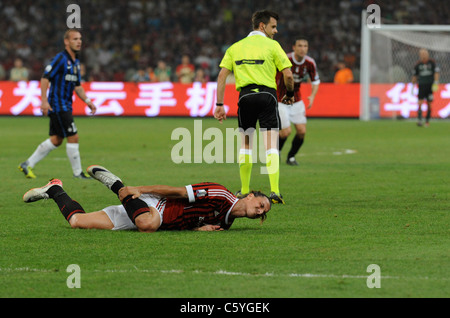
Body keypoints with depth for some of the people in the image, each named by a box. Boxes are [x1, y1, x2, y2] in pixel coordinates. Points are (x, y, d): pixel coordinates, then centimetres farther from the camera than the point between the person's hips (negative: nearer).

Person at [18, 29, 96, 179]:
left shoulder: (75, 62, 14)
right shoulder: (60, 58, -13)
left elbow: (77, 86, 22)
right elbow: (45, 78, -17)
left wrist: (87, 101, 11)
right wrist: (44, 100, -23)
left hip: (65, 106, 9)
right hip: (57, 105, -9)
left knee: (56, 140, 11)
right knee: (73, 137, -8)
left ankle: (28, 164, 18)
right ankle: (78, 172, 2)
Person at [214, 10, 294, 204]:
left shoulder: (235, 47, 14)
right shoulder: (272, 46, 2)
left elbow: (222, 75, 7)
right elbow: (288, 75, -2)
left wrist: (219, 104, 8)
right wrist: (290, 94, 17)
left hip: (245, 96, 3)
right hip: (267, 94, -3)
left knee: (246, 144, 15)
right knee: (271, 146, -5)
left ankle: (244, 192, 20)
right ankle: (275, 191, -16)